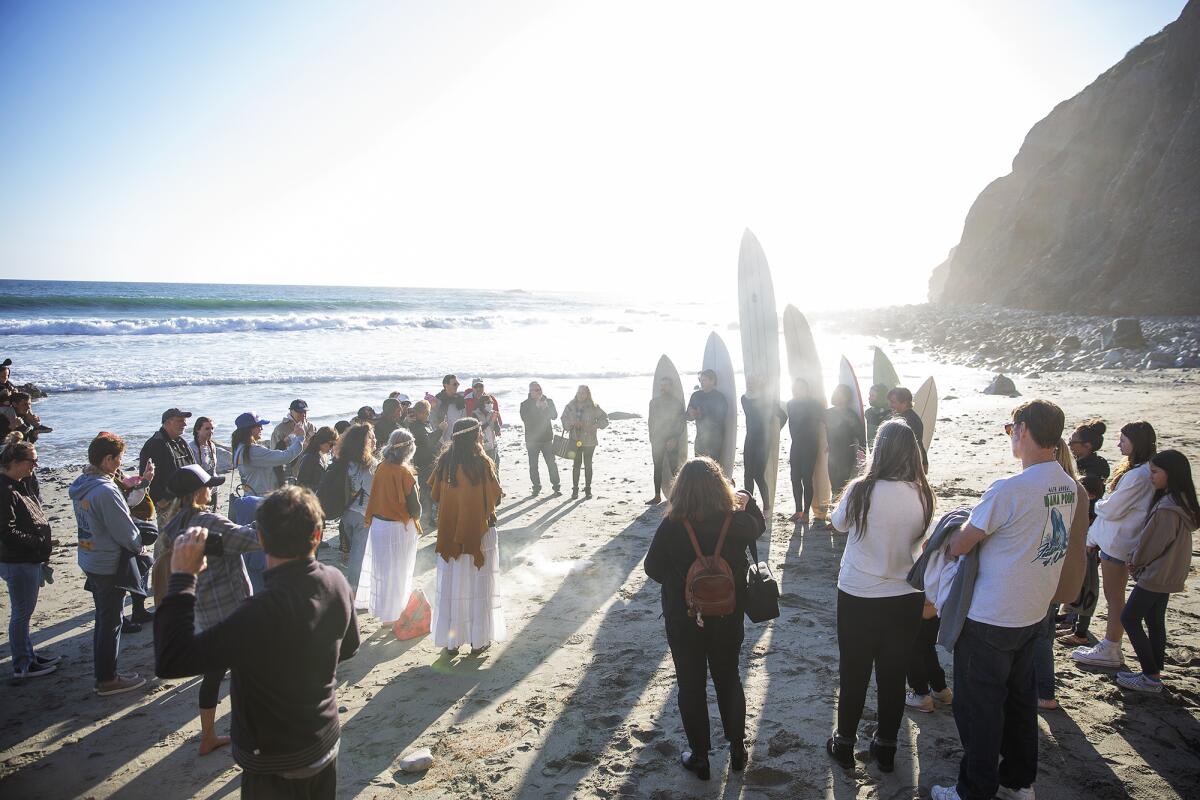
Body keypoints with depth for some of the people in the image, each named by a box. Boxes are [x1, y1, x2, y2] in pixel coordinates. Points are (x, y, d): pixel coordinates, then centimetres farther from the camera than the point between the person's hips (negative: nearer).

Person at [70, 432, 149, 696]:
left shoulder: (81, 484, 2)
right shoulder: (105, 491, -26)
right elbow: (127, 534, -20)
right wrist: (138, 546, -1)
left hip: (89, 560, 9)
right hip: (109, 565, -9)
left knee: (104, 619, 20)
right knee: (110, 622, 5)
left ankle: (103, 672, 32)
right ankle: (107, 680, 16)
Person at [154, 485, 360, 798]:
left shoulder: (261, 613, -34)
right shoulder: (335, 582, -14)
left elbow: (170, 661, -31)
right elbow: (348, 648, 3)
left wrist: (182, 577, -27)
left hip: (275, 766, -6)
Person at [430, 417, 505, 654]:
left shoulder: (445, 461, -4)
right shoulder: (482, 463, -17)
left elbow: (436, 496, 4)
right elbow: (495, 496, -10)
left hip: (449, 532, 4)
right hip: (479, 532, -4)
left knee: (451, 586, 13)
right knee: (478, 586, 9)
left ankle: (450, 639, 19)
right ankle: (478, 640, 16)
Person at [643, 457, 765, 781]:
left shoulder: (671, 527, -22)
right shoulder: (737, 521, -16)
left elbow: (653, 568, -8)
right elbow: (758, 526, 9)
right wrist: (746, 498, 20)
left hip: (683, 621, -2)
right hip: (729, 619, 2)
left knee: (691, 686, 15)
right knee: (729, 680, 23)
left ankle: (699, 756, 27)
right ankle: (737, 748, 35)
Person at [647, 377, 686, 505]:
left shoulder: (677, 402, -2)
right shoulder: (655, 401, 9)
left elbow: (682, 422, -5)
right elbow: (650, 420, 14)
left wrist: (675, 438, -14)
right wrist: (651, 437, 10)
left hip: (672, 440, -4)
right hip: (657, 439, 4)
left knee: (673, 468, -6)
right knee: (657, 467, 3)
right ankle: (657, 496, 8)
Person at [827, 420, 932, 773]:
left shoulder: (861, 490, -20)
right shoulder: (922, 496, -13)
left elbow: (838, 523, -1)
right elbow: (919, 536, 4)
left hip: (858, 596, -2)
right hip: (906, 598, 2)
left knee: (853, 673, 16)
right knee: (894, 675, 18)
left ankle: (845, 743, 31)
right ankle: (886, 747, 33)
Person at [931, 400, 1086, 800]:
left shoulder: (1009, 489, -25)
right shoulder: (1069, 487, 0)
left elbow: (959, 545, -17)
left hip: (991, 620, -8)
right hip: (1034, 613, 8)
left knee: (979, 705, 7)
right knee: (1020, 697, 23)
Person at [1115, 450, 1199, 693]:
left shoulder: (1167, 508, -26)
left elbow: (1151, 544, -19)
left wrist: (1135, 560, -1)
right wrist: (1138, 559, 8)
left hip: (1155, 576, -9)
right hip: (1169, 575, 9)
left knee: (1129, 618, -2)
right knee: (1155, 620, 15)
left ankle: (1151, 677, 1)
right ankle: (1154, 673, 23)